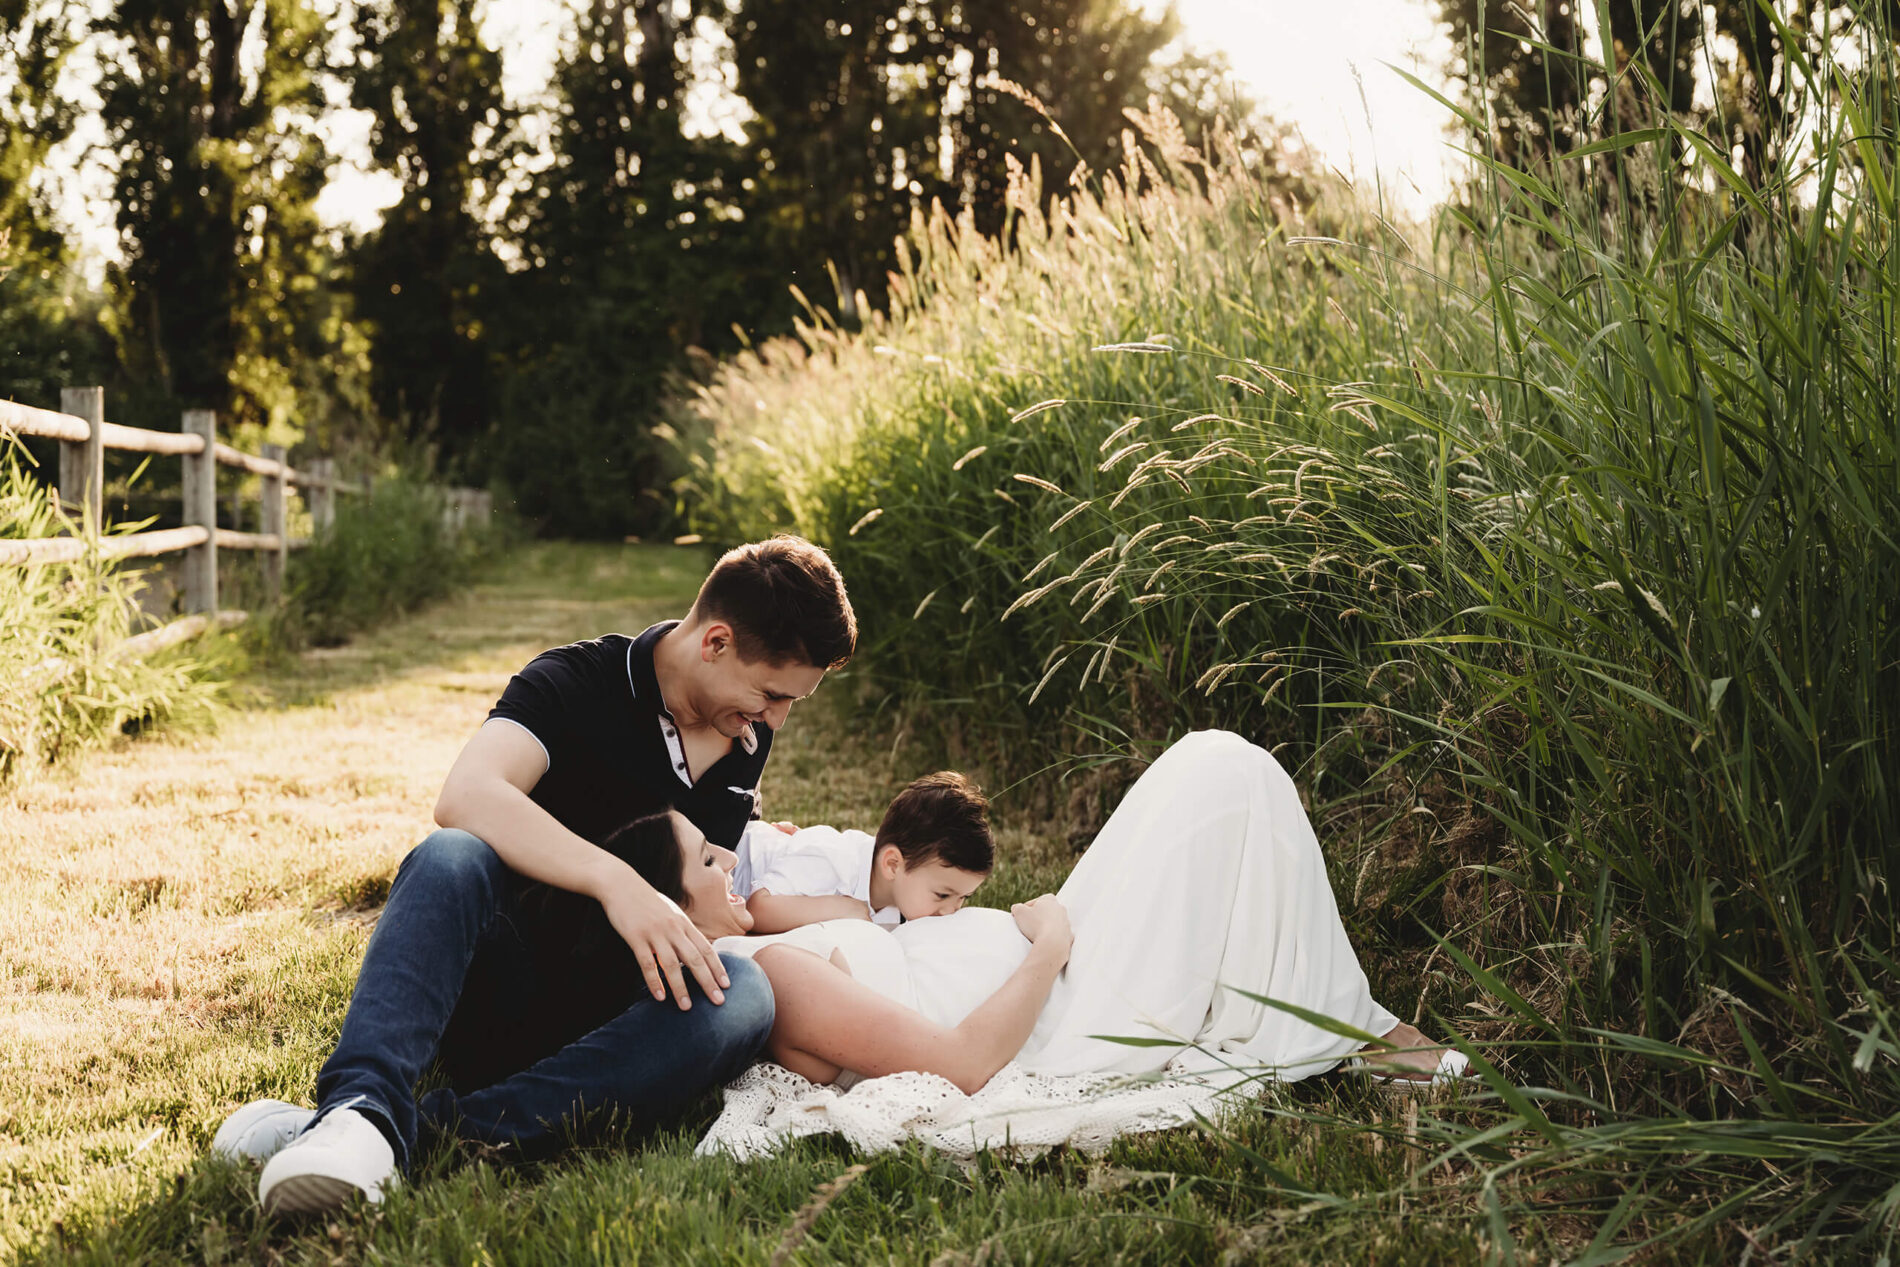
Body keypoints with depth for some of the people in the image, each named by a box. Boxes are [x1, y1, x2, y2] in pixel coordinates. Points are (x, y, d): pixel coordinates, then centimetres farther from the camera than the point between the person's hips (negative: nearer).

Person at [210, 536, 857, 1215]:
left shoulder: (748, 735, 13)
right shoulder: (576, 683, -5)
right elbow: (466, 798, -28)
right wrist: (615, 880, -37)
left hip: (617, 1019, 3)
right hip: (506, 1000, -3)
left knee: (742, 995, -33)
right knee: (450, 858, -34)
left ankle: (420, 1127, -40)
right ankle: (365, 1106, -53)